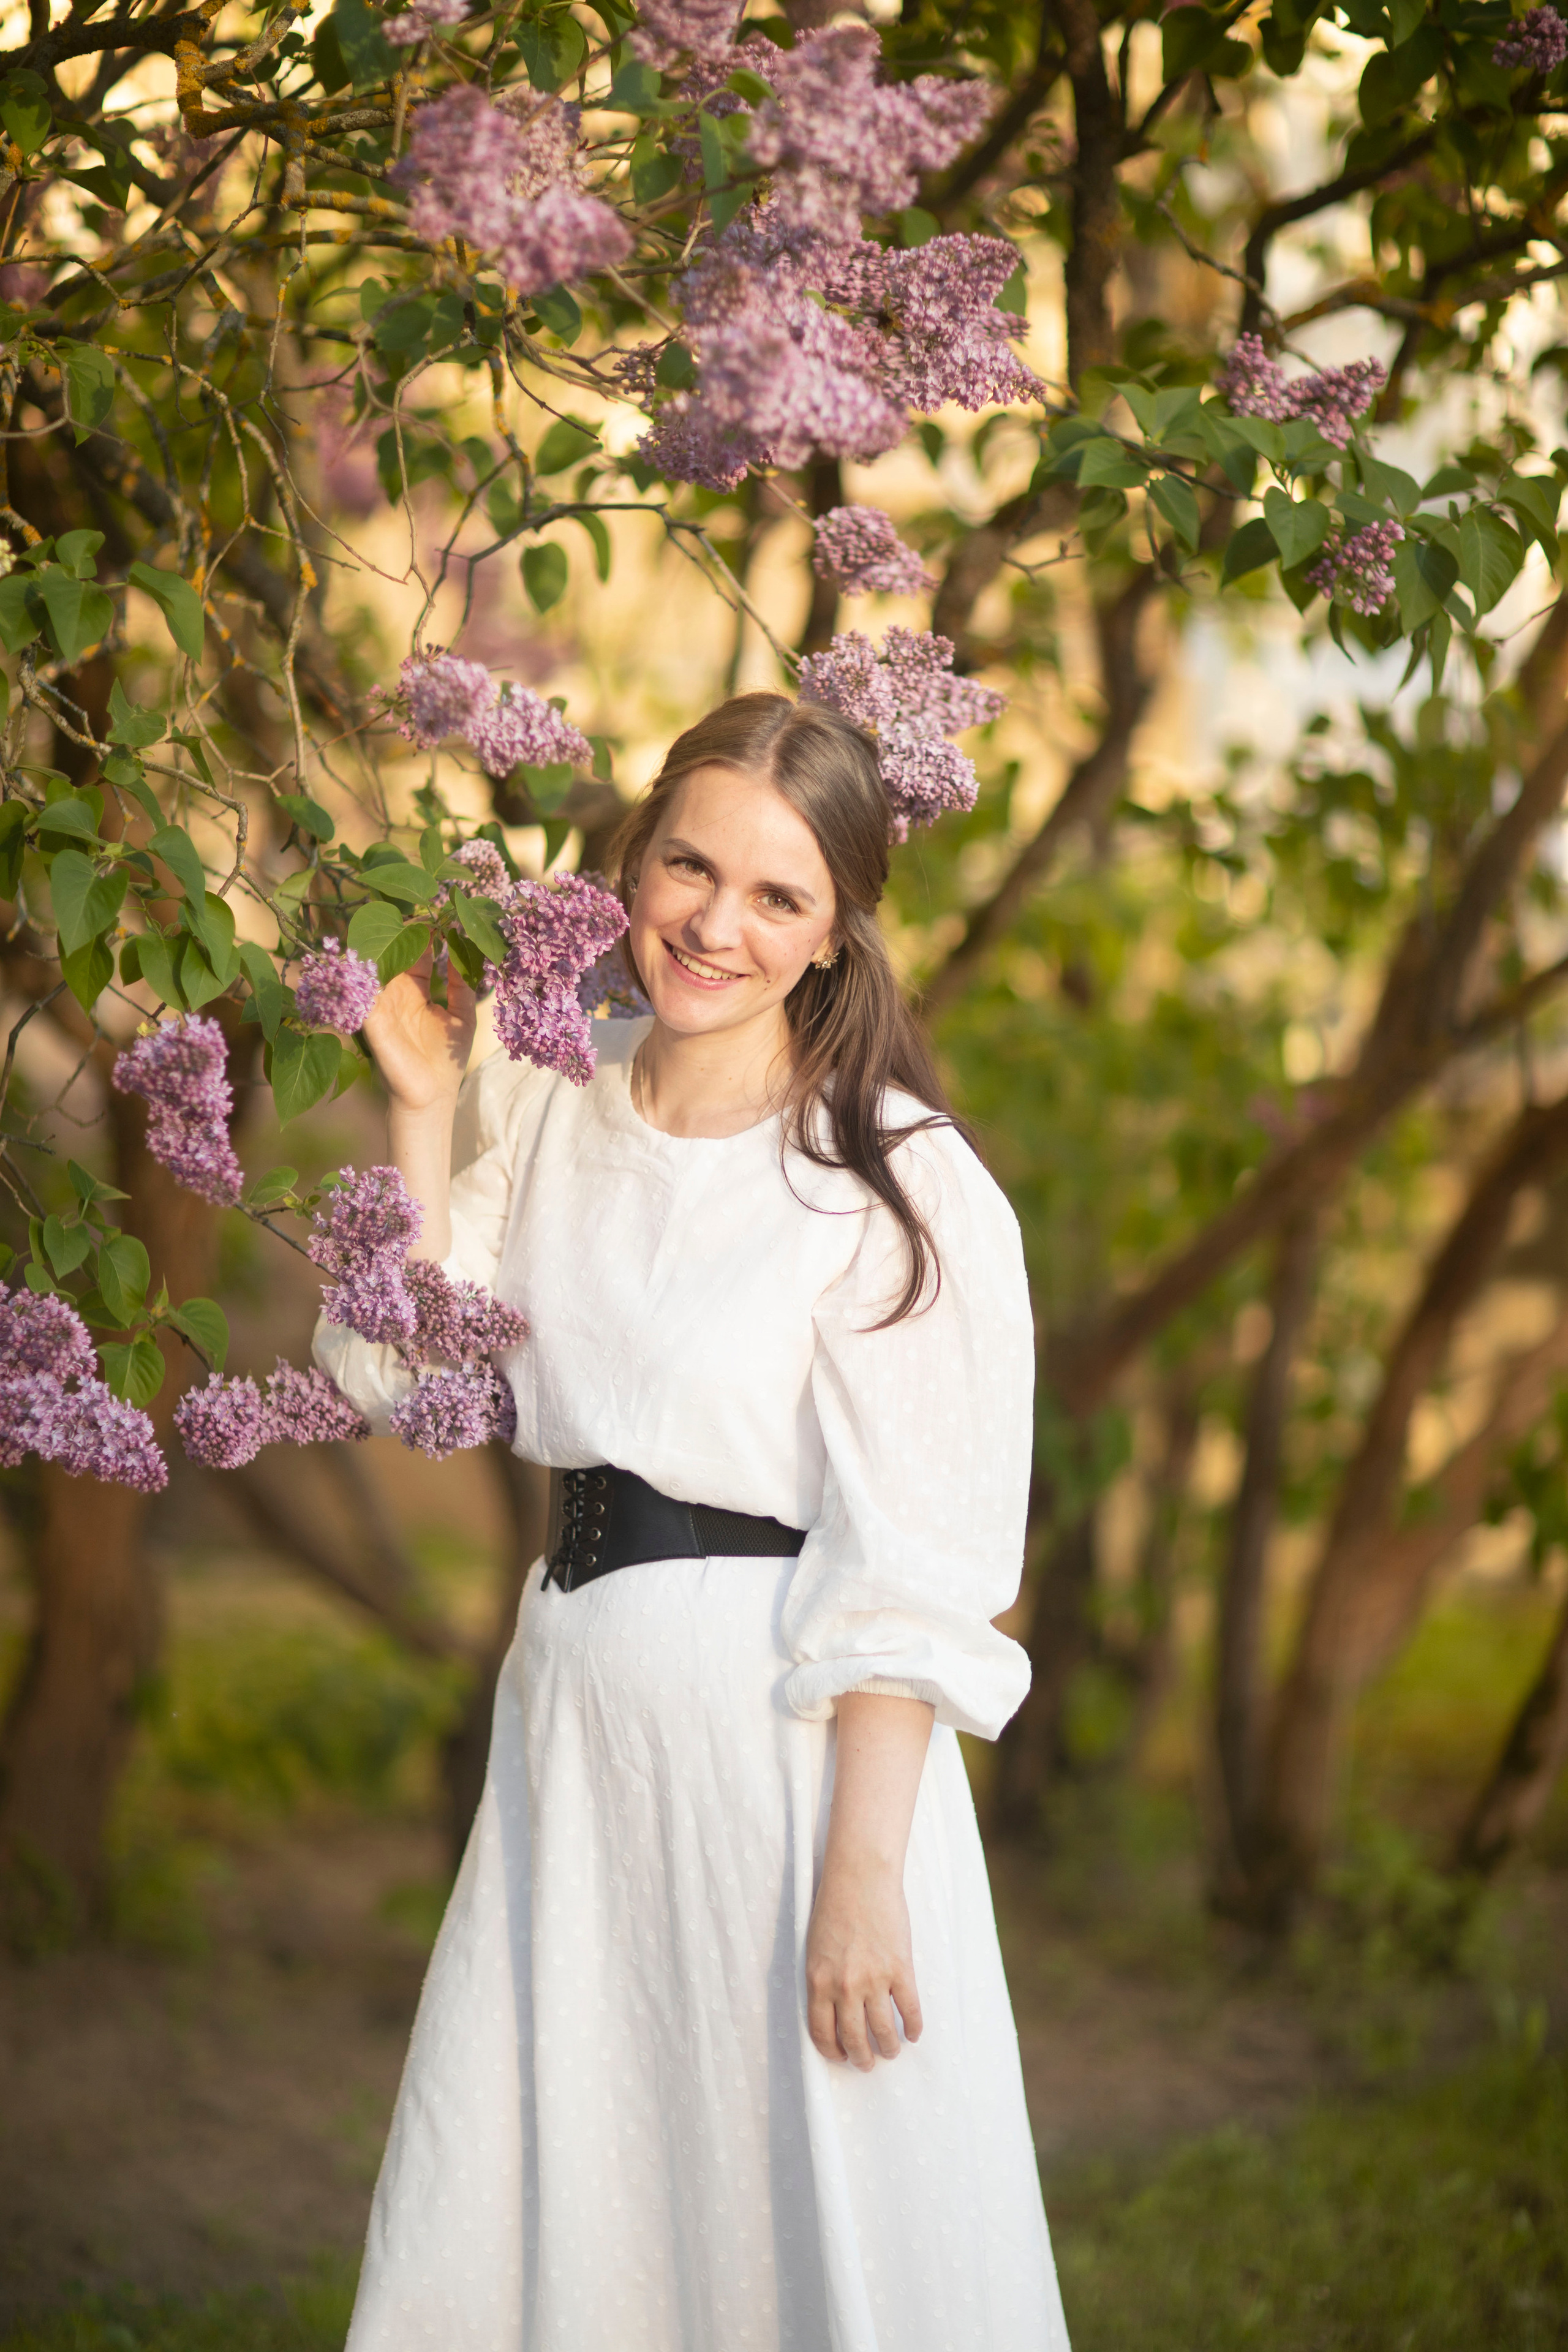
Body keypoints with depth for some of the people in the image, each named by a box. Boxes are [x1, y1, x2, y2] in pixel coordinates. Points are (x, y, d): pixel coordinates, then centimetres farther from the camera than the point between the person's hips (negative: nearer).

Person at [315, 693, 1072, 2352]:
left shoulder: (895, 1178, -13)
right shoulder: (550, 1109, 8)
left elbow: (910, 1573, -16)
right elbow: (401, 1374, 10)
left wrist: (863, 1871, -20)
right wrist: (420, 1107, 4)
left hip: (795, 1736, -6)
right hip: (577, 1710, 6)